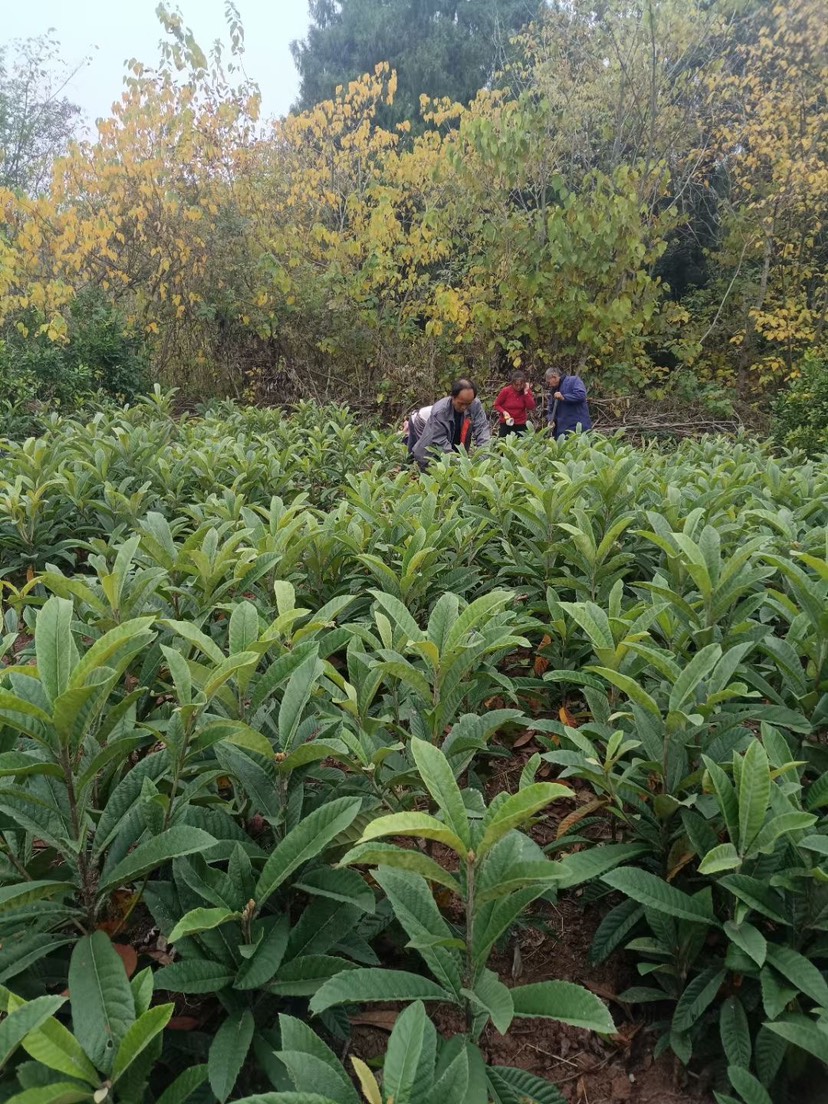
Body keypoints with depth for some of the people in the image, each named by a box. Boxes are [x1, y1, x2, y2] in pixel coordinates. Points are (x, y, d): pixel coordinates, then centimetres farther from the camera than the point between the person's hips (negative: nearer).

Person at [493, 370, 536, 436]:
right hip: (506, 423, -1)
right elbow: (497, 405, 1)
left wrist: (526, 393, -16)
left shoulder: (527, 391, -2)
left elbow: (531, 407, -11)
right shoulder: (506, 391, -8)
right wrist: (503, 412, -17)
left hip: (520, 425, 1)